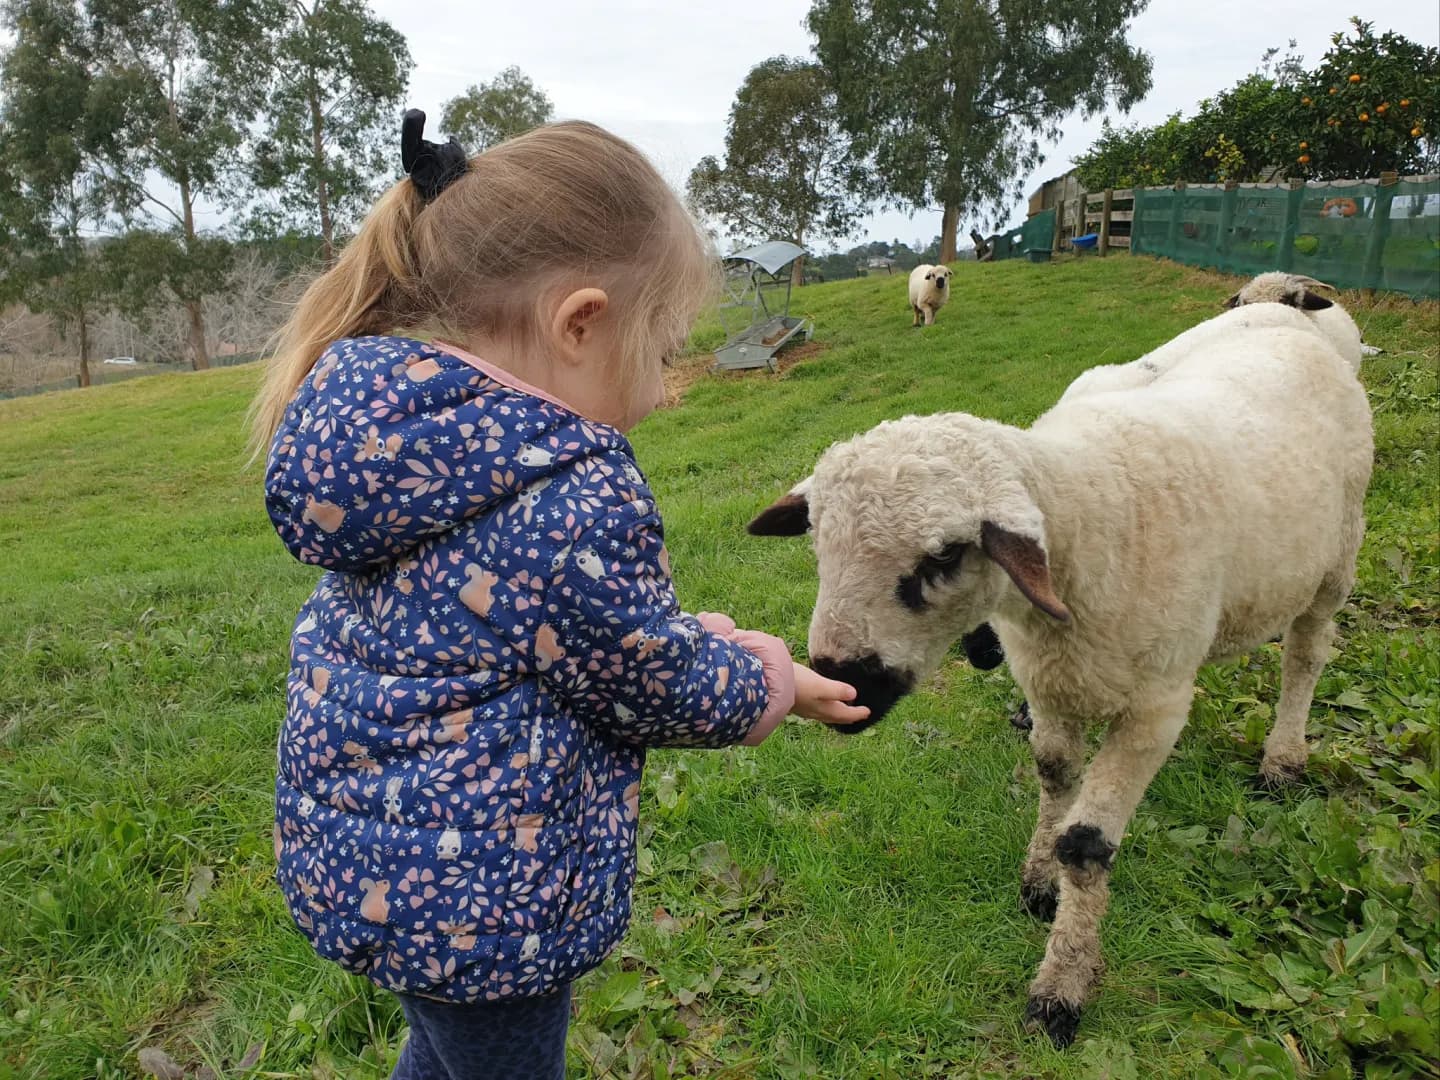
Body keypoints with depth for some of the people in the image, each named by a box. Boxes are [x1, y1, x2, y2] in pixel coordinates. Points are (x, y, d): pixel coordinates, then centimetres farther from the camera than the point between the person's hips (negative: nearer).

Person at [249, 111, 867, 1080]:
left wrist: (683, 632, 7)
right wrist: (773, 679, 4)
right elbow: (662, 692, -15)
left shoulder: (384, 430, -5)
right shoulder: (580, 503, -32)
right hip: (474, 896, -7)